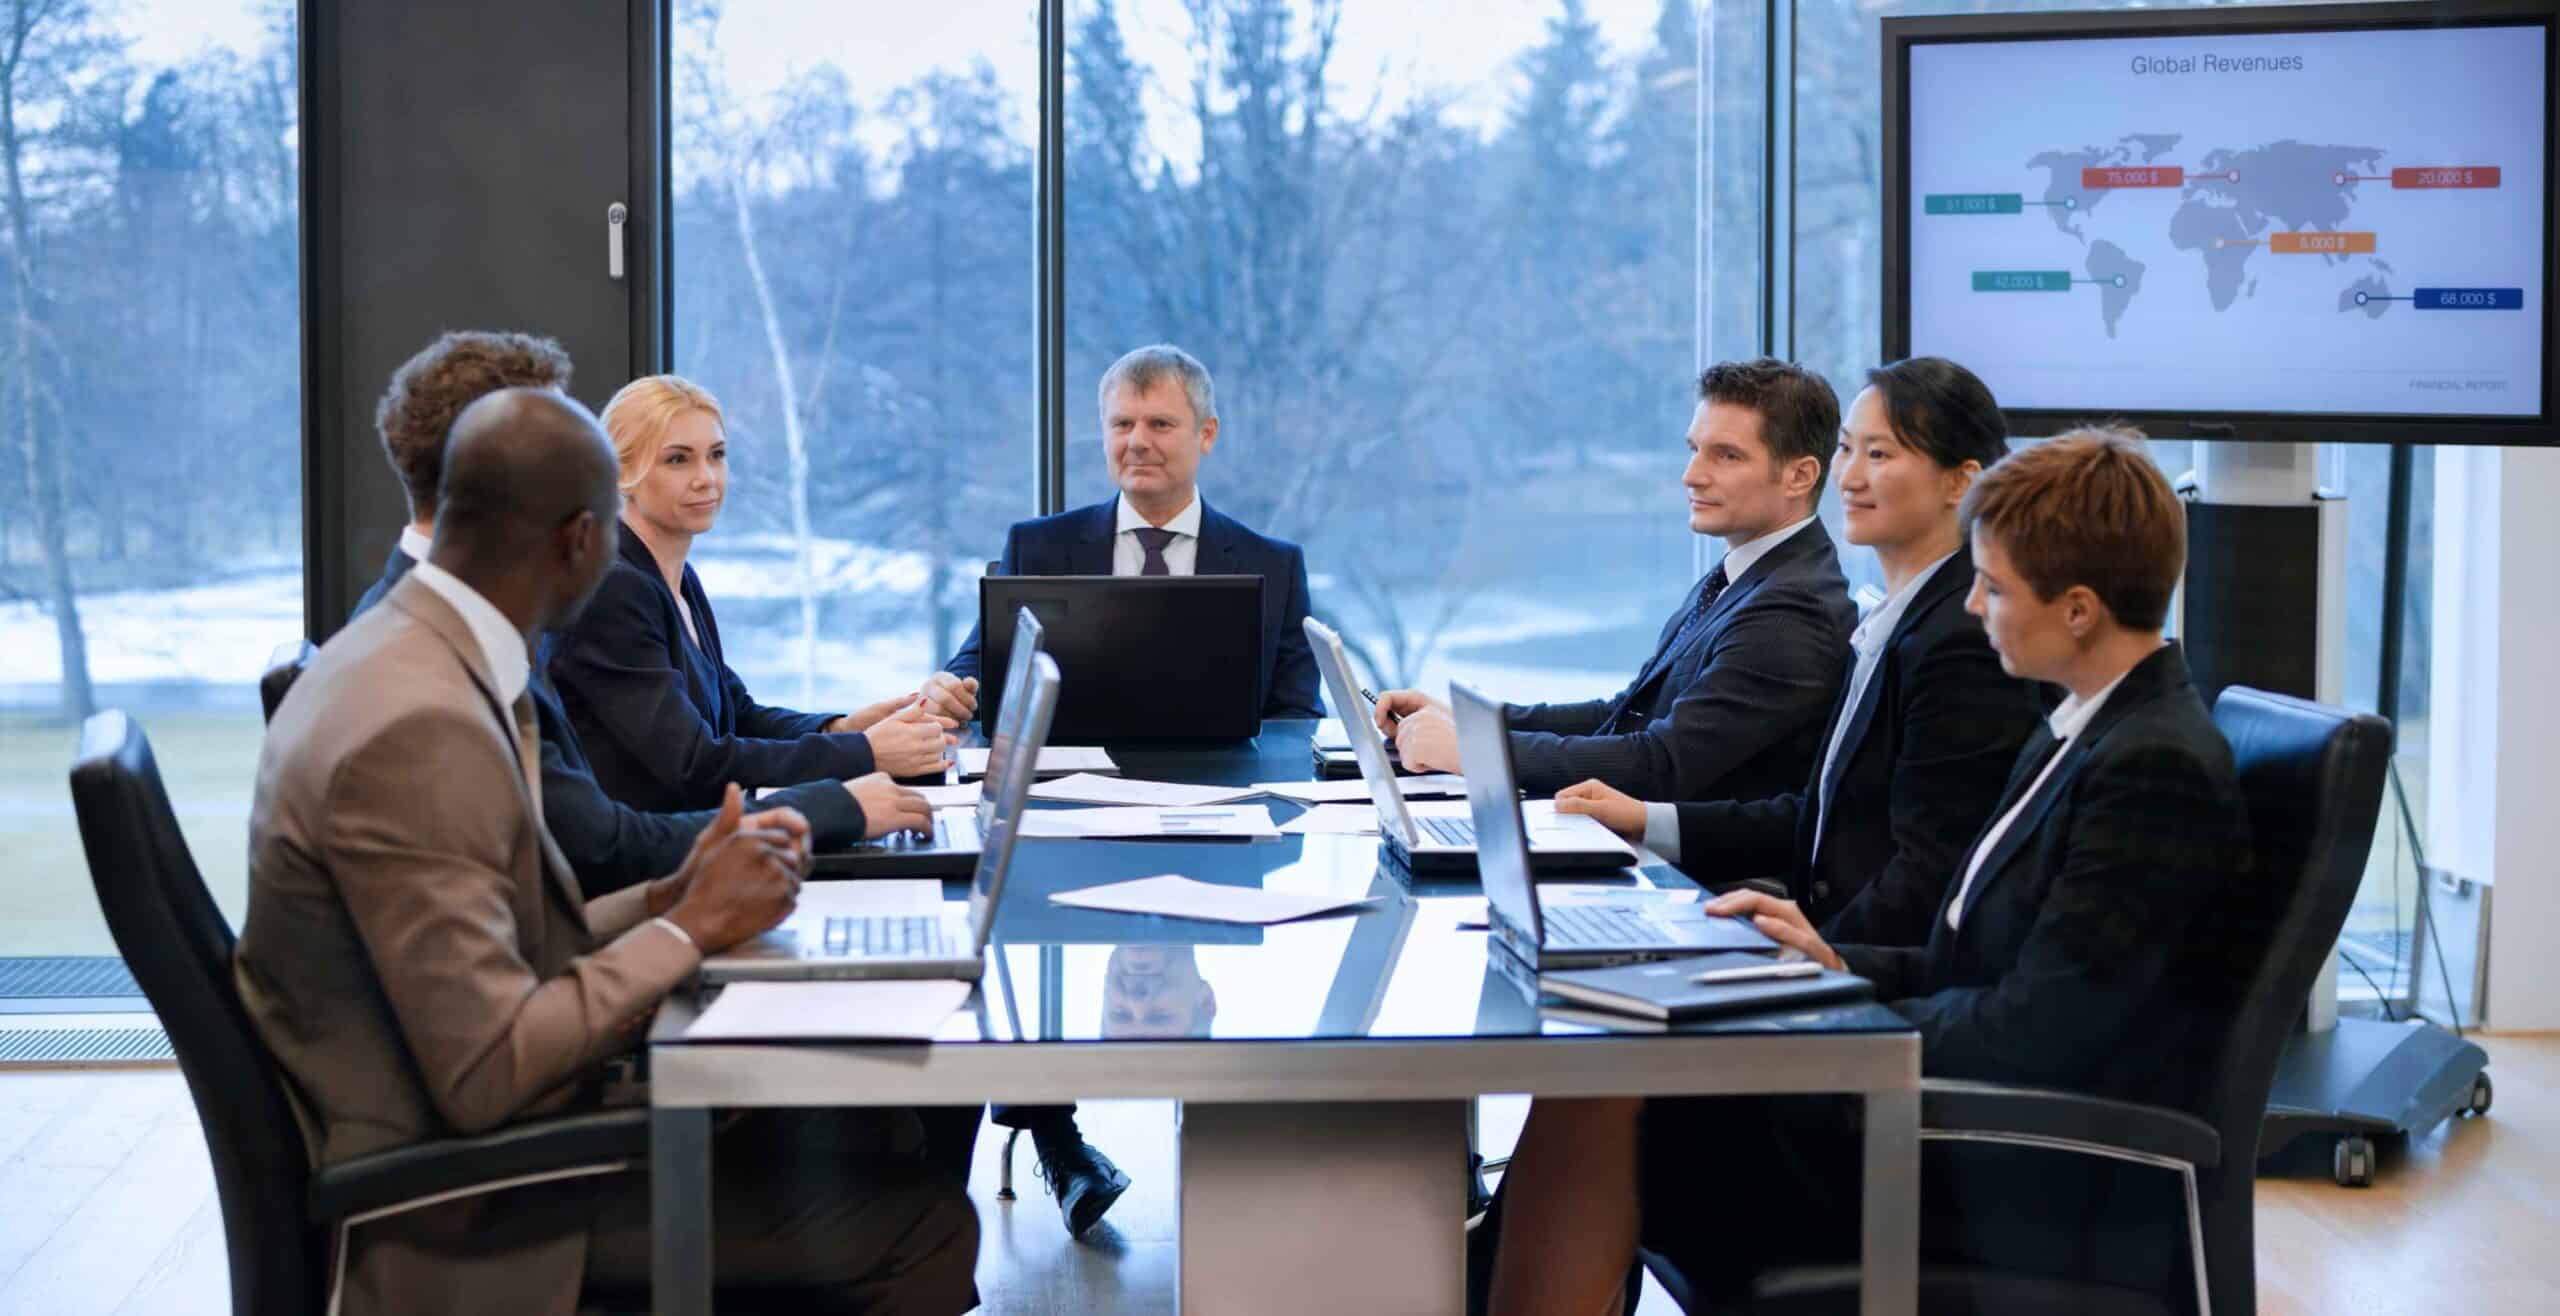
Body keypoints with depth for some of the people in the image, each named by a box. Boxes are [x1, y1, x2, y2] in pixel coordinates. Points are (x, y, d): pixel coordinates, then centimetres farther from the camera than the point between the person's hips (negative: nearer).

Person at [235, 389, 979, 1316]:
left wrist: (666, 900, -1)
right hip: (464, 1210, -10)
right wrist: (691, 927, -15)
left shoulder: (404, 651, 5)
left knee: (878, 1132, 8)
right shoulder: (419, 727, -25)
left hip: (477, 1128, 10)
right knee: (922, 1226, -10)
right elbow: (487, 1073, -26)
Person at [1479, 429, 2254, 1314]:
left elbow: (2037, 1032, -21)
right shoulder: (2087, 735, 14)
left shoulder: (2159, 769, -17)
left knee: (1599, 1110, -17)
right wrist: (1841, 964, 4)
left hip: (2044, 1198, -9)